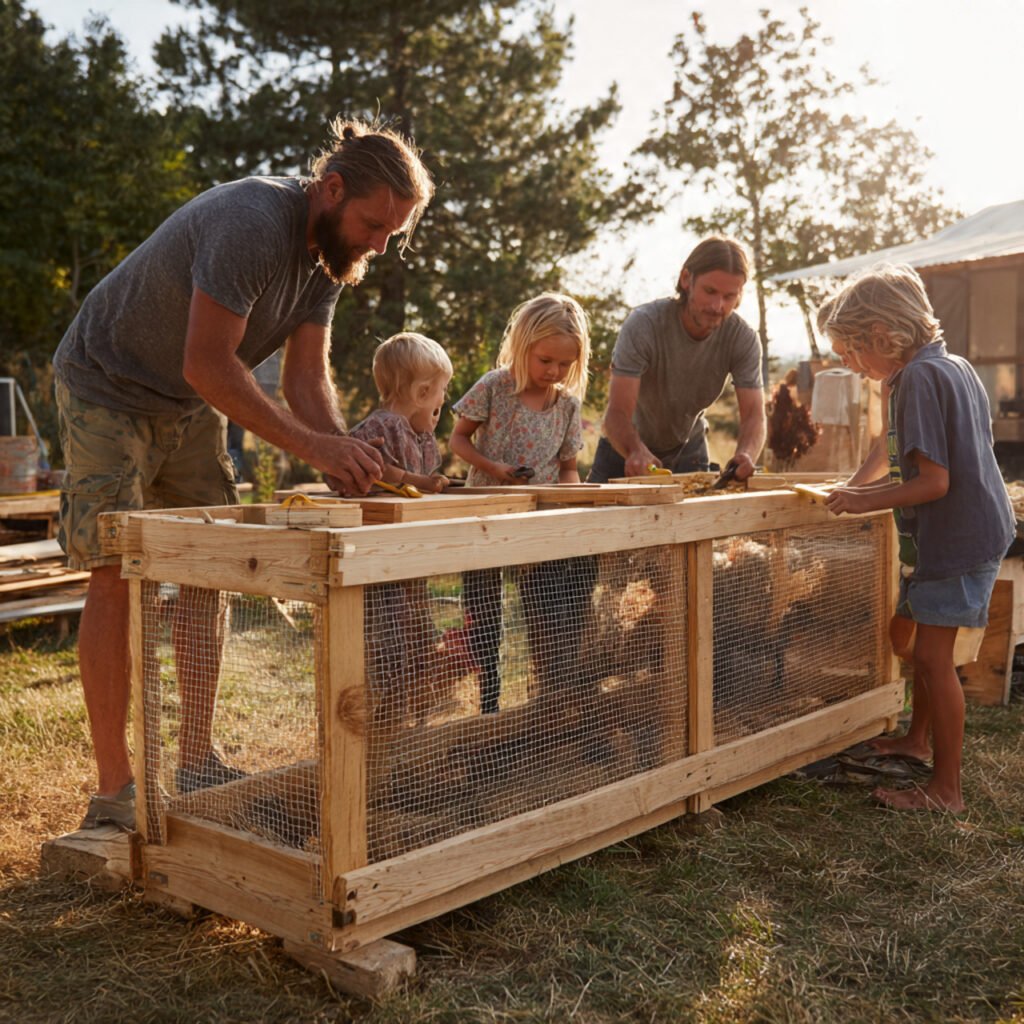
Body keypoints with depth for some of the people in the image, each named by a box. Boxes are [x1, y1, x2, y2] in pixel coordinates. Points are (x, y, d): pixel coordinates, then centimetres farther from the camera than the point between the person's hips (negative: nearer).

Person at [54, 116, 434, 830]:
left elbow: (307, 376, -6)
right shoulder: (252, 224, -31)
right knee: (115, 575, -11)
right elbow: (207, 366, -33)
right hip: (109, 390, -8)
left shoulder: (332, 251, -4)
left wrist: (349, 459, -22)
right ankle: (115, 789, -5)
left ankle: (196, 762, 11)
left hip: (191, 408, 8)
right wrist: (312, 446, -35)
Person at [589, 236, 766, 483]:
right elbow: (618, 413, -34)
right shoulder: (643, 324, -28)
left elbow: (754, 414, -23)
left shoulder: (743, 339, -19)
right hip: (627, 449, -2)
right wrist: (637, 452, -55)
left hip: (688, 449, 2)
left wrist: (746, 454, -46)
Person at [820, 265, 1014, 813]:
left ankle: (946, 789, 2)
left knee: (932, 656, -6)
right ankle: (919, 737, 40)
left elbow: (934, 483, -24)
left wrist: (866, 501, -14)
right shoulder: (956, 367, 12)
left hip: (956, 537, -10)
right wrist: (871, 488, 14)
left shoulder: (918, 378, -19)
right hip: (974, 527, 10)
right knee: (911, 634, 22)